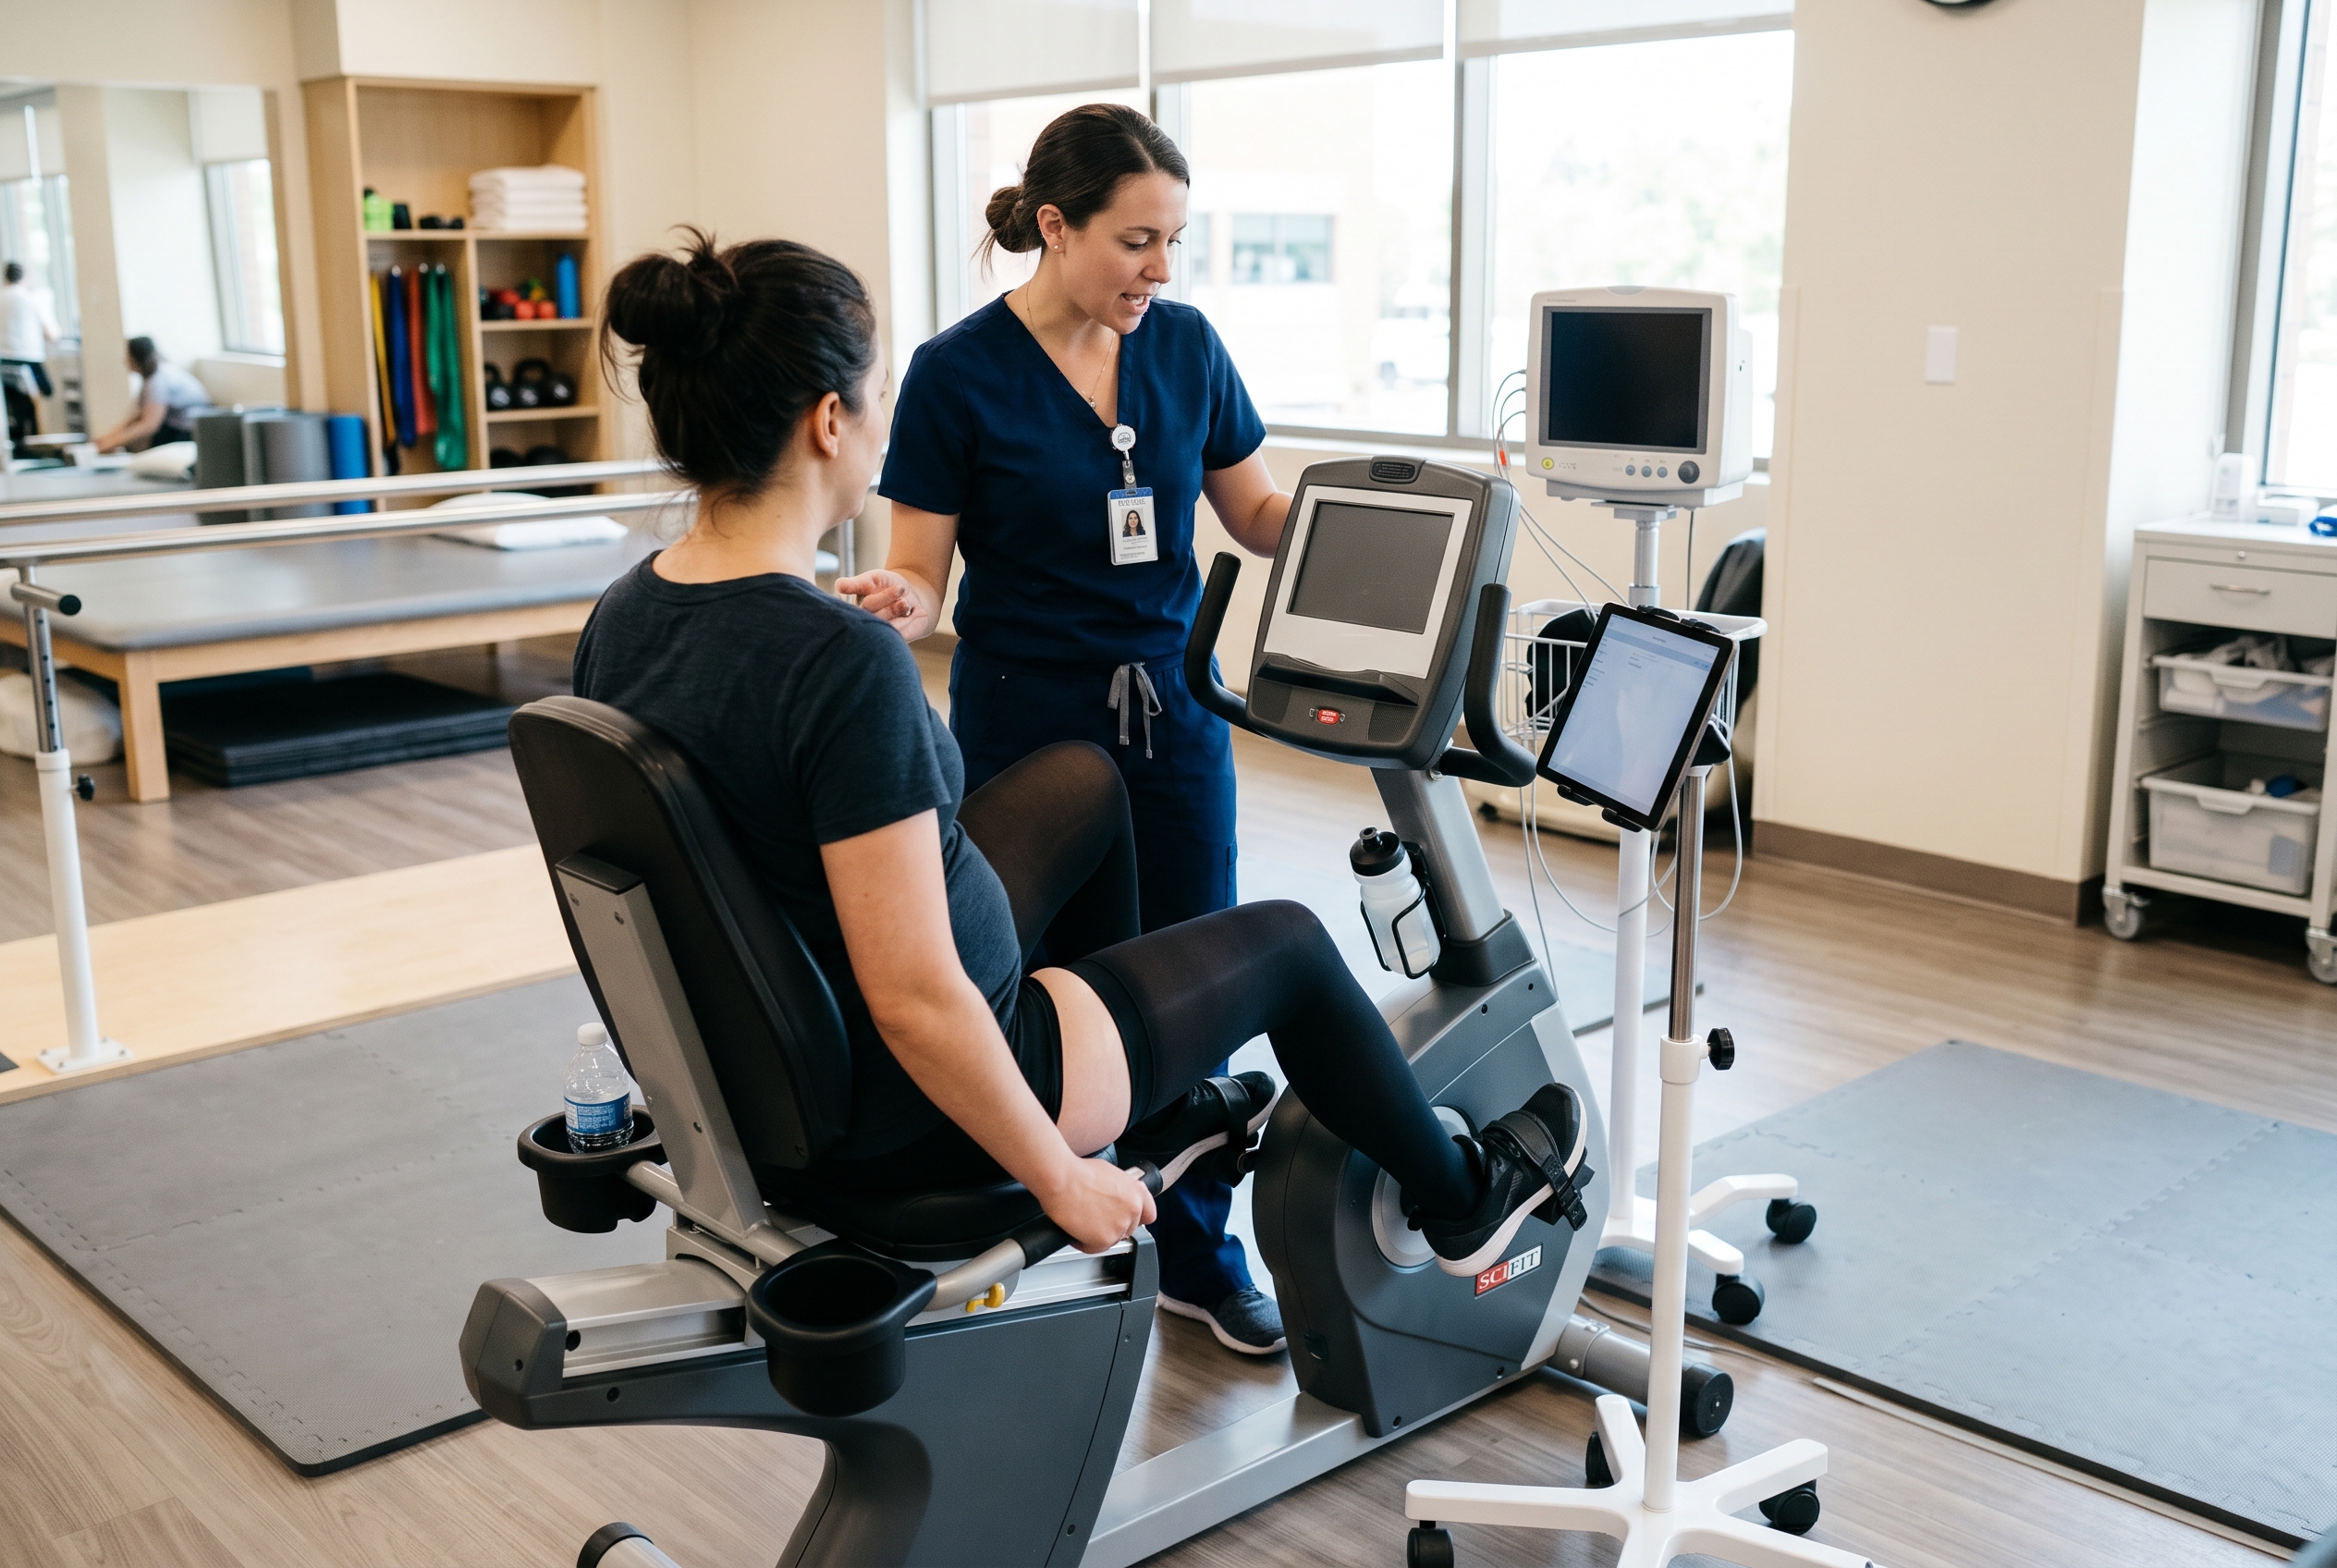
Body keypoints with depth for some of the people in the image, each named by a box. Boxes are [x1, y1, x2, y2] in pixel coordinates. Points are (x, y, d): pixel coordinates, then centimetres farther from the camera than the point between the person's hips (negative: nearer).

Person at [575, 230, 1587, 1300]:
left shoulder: (620, 619, -7)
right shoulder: (847, 663, -33)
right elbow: (916, 1002, -30)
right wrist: (1062, 1180, -17)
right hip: (902, 1120, -8)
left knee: (1086, 780, 25)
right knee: (1286, 940, 15)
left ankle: (1154, 1117, 41)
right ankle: (1462, 1200, 42)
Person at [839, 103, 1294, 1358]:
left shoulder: (1185, 346, 1)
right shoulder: (959, 373, -11)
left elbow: (1259, 516, 9)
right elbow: (919, 571, -8)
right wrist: (893, 603, -31)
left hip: (1173, 703, 4)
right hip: (1028, 719, -4)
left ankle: (1198, 1254, 26)